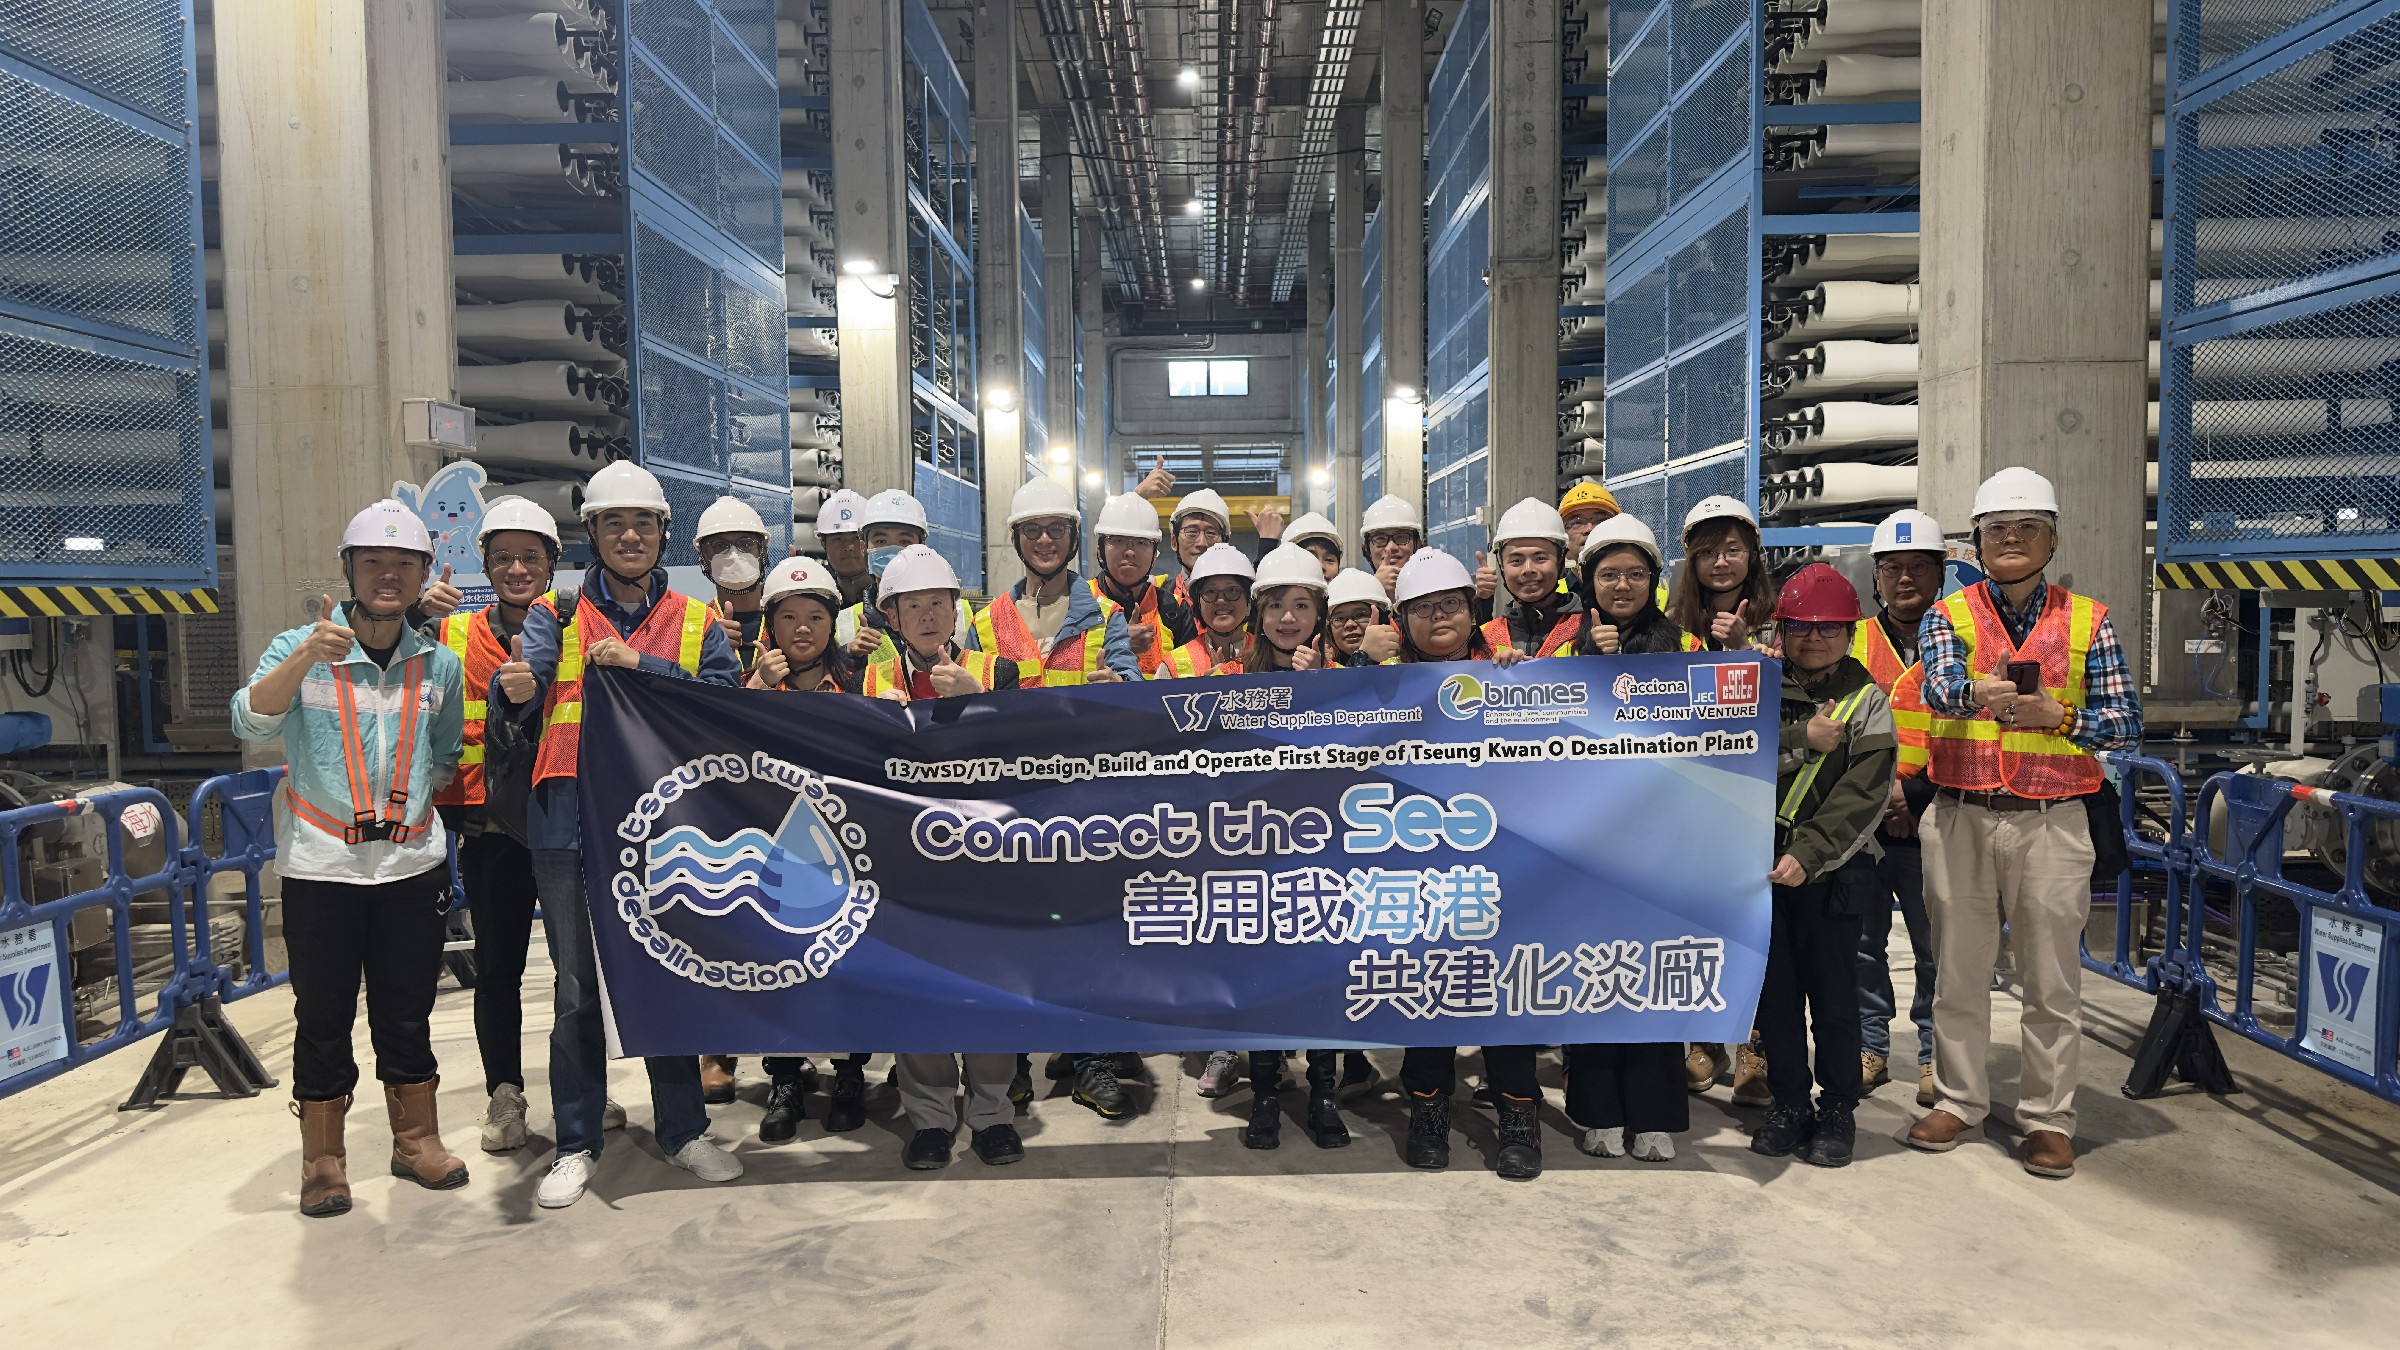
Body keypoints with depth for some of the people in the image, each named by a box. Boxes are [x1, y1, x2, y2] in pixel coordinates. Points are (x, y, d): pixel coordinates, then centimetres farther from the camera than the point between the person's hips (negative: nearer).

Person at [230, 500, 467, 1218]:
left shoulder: (439, 665, 5)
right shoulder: (300, 650, -4)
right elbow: (249, 721, -22)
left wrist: (413, 798, 5)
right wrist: (305, 658, -35)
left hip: (412, 863, 3)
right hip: (320, 864, -2)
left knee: (408, 1010, 11)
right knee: (323, 1015, 5)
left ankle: (416, 1139, 27)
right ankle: (322, 1160, 20)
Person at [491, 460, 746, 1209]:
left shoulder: (695, 623, 9)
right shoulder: (557, 615, 7)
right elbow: (524, 691, -12)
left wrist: (640, 664, -15)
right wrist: (515, 691, -36)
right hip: (572, 825, 0)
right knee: (578, 987, 6)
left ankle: (684, 1129, 23)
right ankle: (577, 1144, 18)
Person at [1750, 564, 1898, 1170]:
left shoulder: (1867, 701, 2)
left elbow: (1862, 796, -9)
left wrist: (1807, 855, -19)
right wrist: (1803, 740, -15)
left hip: (1828, 869, -2)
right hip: (1758, 863, 2)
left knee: (1833, 994, 4)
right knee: (1774, 989, 9)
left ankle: (1837, 1109, 19)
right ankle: (1788, 1103, 22)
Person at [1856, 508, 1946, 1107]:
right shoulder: (1854, 642, 8)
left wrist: (1912, 794, -13)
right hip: (1859, 823, 2)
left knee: (1937, 948, 4)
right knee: (1861, 941, 9)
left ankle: (1935, 1057, 18)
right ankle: (1870, 1050, 21)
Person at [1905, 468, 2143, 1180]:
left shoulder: (2088, 622, 5)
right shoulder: (1948, 616, 5)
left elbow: (2127, 721, 1)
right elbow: (1940, 685, -16)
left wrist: (2058, 717, -14)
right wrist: (1977, 692, -35)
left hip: (2051, 822, 0)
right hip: (1961, 819, 1)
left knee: (2052, 979, 4)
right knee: (1959, 970, 10)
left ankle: (2048, 1117, 17)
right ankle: (1959, 1100, 24)